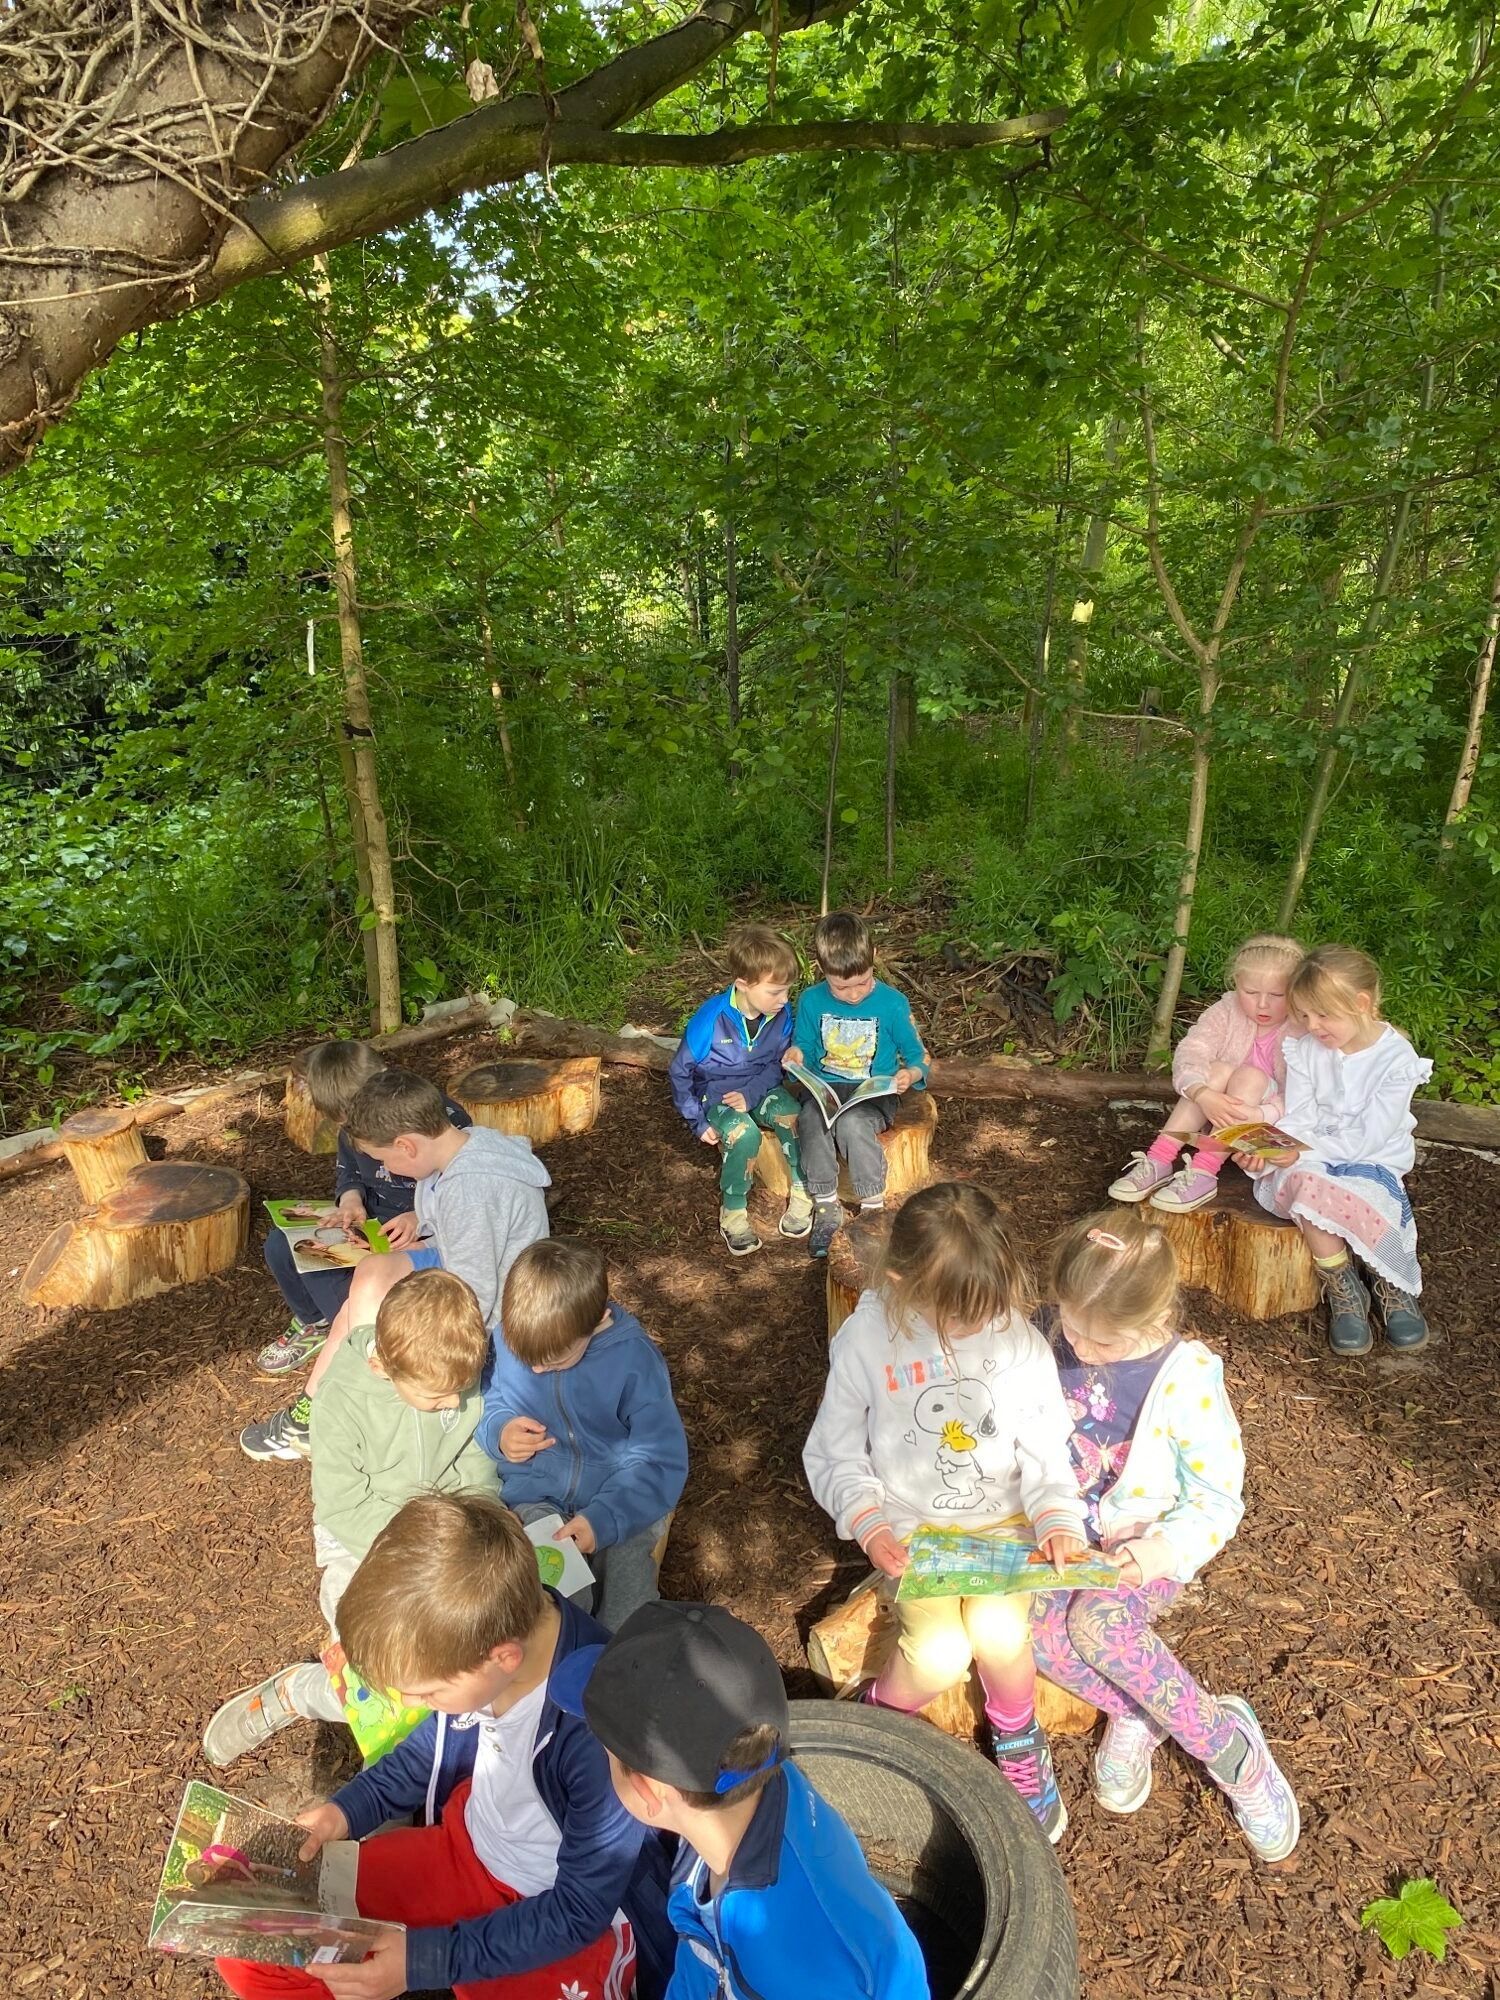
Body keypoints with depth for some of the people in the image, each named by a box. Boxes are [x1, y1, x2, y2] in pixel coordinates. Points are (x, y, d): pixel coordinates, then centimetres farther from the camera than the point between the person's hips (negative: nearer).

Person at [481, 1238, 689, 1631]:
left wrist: (604, 1519, -30)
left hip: (621, 1498, -2)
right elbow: (490, 1405, 9)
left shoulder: (634, 1357, -19)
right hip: (536, 1495, 2)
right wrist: (499, 1431, -15)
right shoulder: (508, 1340, -10)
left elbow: (660, 1461, -16)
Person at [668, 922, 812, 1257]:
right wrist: (698, 1122, -11)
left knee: (792, 1116, -26)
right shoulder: (711, 1019, -23)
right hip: (716, 1094, -3)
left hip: (761, 1088, 3)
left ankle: (802, 1195, -5)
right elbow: (680, 1072, -11)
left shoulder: (781, 1015, -13)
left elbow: (778, 1064, 0)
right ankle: (732, 1214, -11)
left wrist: (751, 1094, -18)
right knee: (744, 1133, -32)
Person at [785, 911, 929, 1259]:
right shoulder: (811, 1001, 0)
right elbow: (806, 1047, 13)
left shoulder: (892, 1003, -6)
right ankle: (826, 1210, -18)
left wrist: (911, 1074, -22)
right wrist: (797, 1055, -11)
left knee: (853, 1124, -36)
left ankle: (874, 1210, -17)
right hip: (824, 1088, 2)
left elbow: (918, 1057, 2)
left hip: (872, 1094, -2)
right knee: (812, 1121, -33)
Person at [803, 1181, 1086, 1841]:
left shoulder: (1017, 1335, -12)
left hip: (1003, 1520, 1)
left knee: (998, 1631, -22)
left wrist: (1057, 1515, -16)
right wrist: (869, 1527, -18)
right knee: (937, 1655, -21)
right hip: (912, 1526, -1)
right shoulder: (866, 1341, -15)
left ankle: (1018, 1742, 14)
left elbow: (1044, 1445, 0)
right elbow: (835, 1456, -5)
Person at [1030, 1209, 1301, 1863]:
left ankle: (1227, 1735, -10)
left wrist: (1163, 1551, -29)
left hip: (1144, 1547, -3)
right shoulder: (1052, 1334, -10)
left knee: (1094, 1622, -32)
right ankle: (1132, 1713, -1)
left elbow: (1218, 1500, -12)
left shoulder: (1187, 1378, -20)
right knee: (1027, 1623, -25)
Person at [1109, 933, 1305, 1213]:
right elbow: (1189, 1053, -21)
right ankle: (1158, 1162, -32)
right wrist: (1204, 1096, -41)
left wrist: (1258, 1116, -45)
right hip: (1219, 1117, 3)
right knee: (1219, 1070, -26)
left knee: (1250, 1076, -28)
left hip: (1272, 1126, -3)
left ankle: (1203, 1173, -35)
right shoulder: (1227, 1012, -8)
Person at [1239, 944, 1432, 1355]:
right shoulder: (1306, 1051, 1)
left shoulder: (1397, 1059, -10)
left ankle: (1395, 1288, -5)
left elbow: (1368, 1138, -16)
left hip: (1372, 1162, -2)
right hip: (1310, 1162, 2)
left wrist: (1306, 1149, -27)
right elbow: (1297, 1120, -2)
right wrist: (1265, 1152, -23)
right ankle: (1343, 1292, -15)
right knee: (1310, 1187, -34)